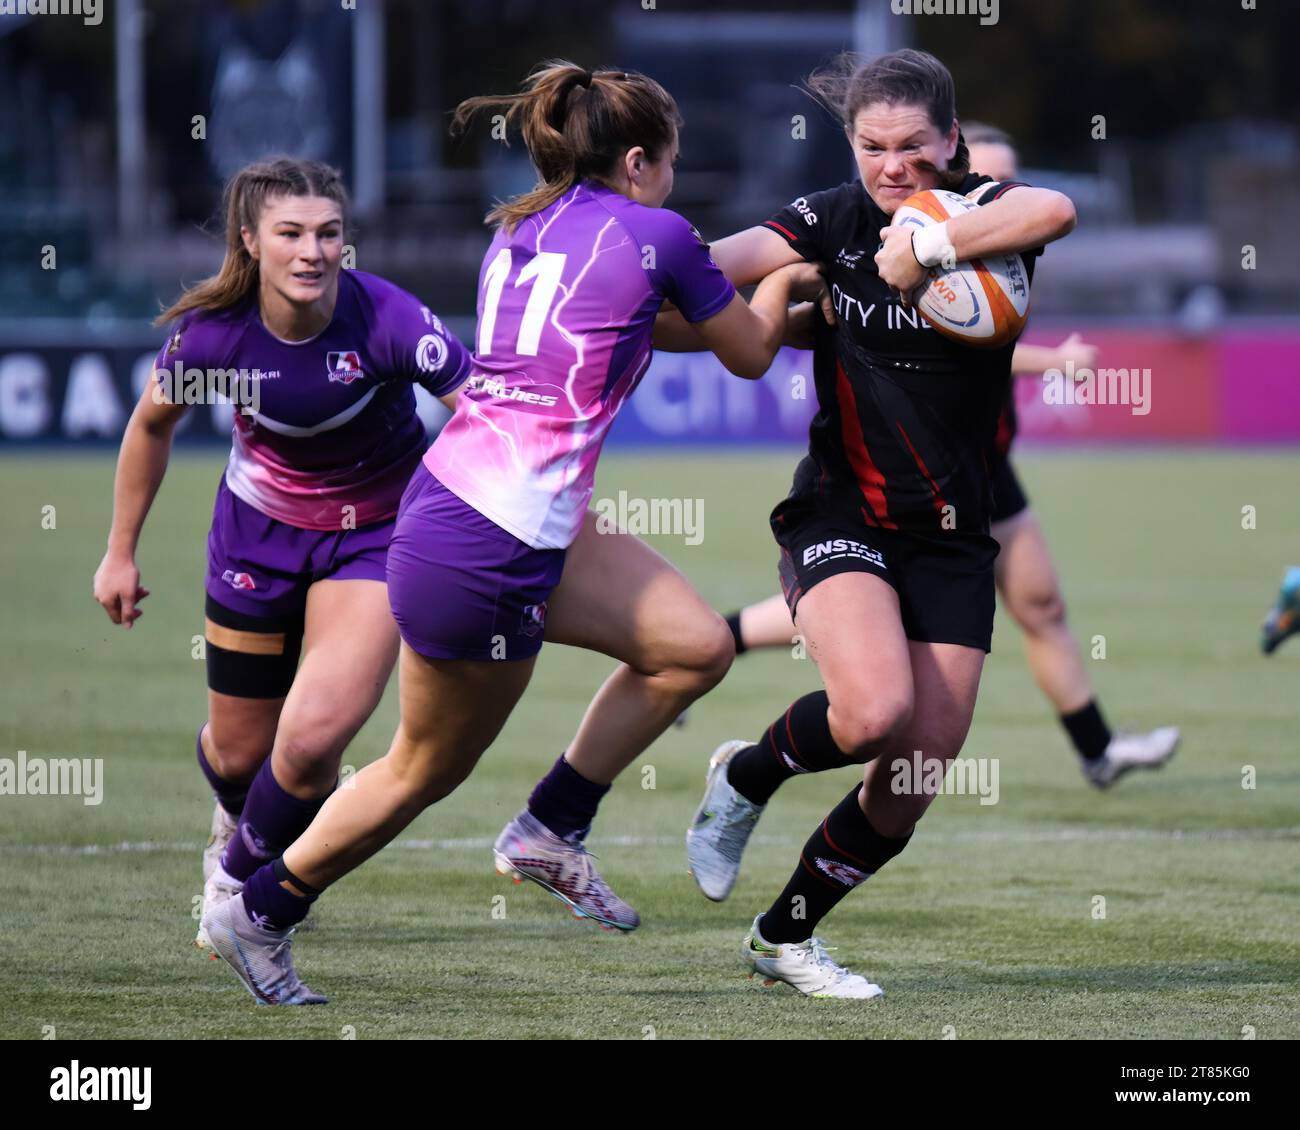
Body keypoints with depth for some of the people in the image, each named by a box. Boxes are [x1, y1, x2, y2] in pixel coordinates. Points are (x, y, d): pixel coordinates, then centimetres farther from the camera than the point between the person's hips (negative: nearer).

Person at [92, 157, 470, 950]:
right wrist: (121, 552, 7)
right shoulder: (212, 331, -21)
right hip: (261, 524, 2)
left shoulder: (388, 320, -29)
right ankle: (237, 822, 53)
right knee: (240, 751, 12)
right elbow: (153, 424, 0)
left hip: (376, 529, -2)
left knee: (311, 742, -18)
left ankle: (242, 876, 14)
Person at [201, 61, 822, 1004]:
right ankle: (261, 914, 23)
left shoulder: (518, 235, 13)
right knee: (429, 770, 9)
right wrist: (783, 282, 29)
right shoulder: (655, 236, -8)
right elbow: (749, 354, 9)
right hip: (483, 559, -8)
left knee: (697, 646, 8)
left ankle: (553, 833, 16)